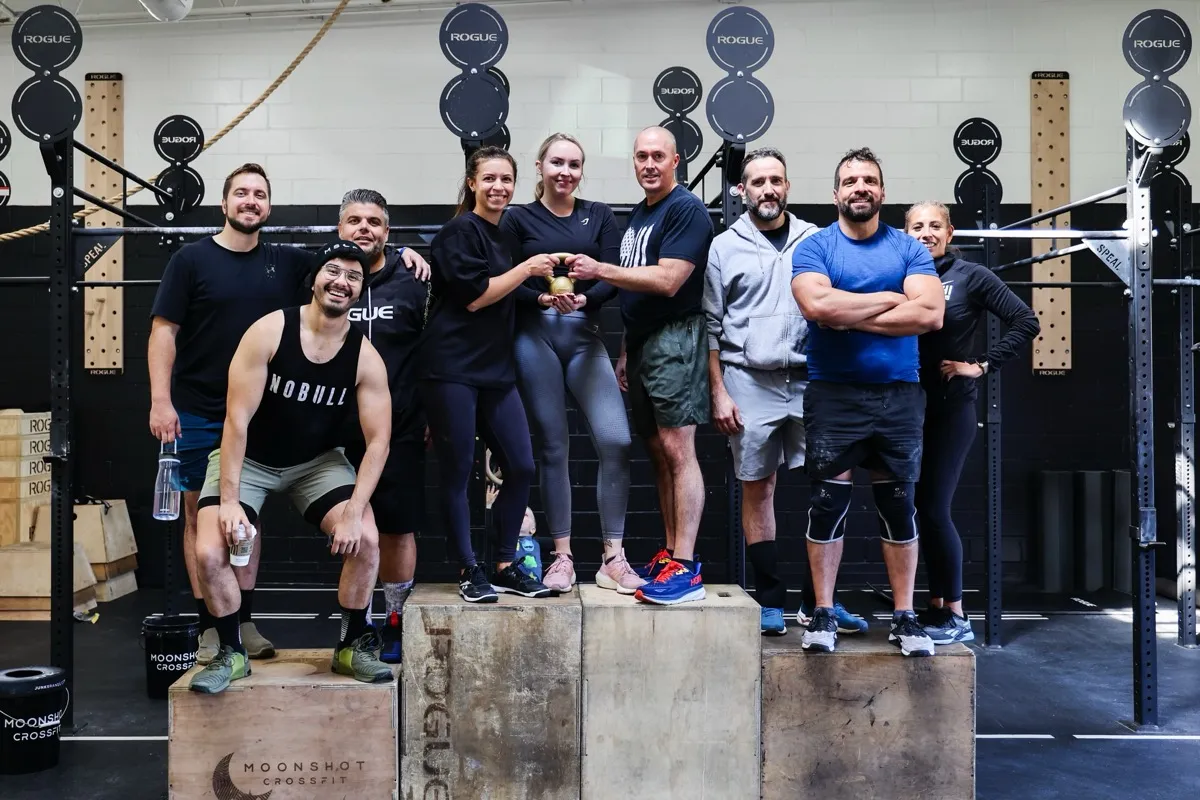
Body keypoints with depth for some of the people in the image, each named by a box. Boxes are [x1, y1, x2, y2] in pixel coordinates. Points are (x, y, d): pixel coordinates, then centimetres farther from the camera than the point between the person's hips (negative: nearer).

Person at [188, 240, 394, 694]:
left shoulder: (366, 358, -14)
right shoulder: (269, 332, -20)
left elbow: (378, 440, -15)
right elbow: (237, 418, -21)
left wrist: (354, 512, -26)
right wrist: (229, 500, -25)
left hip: (318, 461, 2)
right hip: (247, 459, -1)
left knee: (365, 539, -20)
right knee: (210, 552, -20)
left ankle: (353, 648, 3)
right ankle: (232, 654, 6)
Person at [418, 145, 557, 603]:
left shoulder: (505, 238, 20)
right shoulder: (459, 232, -5)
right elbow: (474, 295, -14)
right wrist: (526, 269, -7)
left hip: (496, 371, 8)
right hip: (452, 370, -8)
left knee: (521, 467, 3)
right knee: (457, 472, -2)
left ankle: (506, 567, 16)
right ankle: (469, 572, 9)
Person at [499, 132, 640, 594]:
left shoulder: (599, 216, 11)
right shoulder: (518, 219, 7)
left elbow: (612, 279, 2)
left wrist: (583, 298, -18)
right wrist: (544, 298, -18)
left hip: (585, 336, 1)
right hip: (535, 336, -1)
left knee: (616, 440, -11)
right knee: (553, 447, 2)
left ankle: (613, 558, 0)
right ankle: (562, 557, 13)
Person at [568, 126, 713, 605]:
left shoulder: (687, 210, -8)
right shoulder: (638, 215, 20)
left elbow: (667, 281, -18)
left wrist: (598, 270, -15)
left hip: (675, 338, -9)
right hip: (642, 344, 9)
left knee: (677, 449, -11)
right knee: (657, 452, 9)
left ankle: (684, 568, -11)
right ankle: (670, 553, 15)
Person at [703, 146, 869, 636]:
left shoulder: (815, 241, 10)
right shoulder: (724, 247, 6)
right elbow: (712, 327, 5)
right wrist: (719, 393, -1)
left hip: (810, 379, 1)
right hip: (750, 381, -1)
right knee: (757, 489, 3)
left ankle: (820, 599, 9)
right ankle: (770, 600, 13)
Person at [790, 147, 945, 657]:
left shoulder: (909, 249, 6)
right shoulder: (813, 248, 2)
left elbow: (930, 313, -10)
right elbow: (817, 306, -18)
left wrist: (851, 318, -11)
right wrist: (890, 298, -9)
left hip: (898, 395, 2)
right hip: (832, 394, -1)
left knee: (898, 503, 7)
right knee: (827, 501, 0)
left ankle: (904, 617, 18)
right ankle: (823, 615, 12)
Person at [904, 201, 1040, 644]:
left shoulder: (970, 276, -4)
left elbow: (1026, 322, -6)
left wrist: (982, 364, -9)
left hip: (951, 407, -4)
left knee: (933, 507, -8)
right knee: (922, 508, 10)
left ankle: (956, 615, 4)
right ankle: (937, 606, 22)